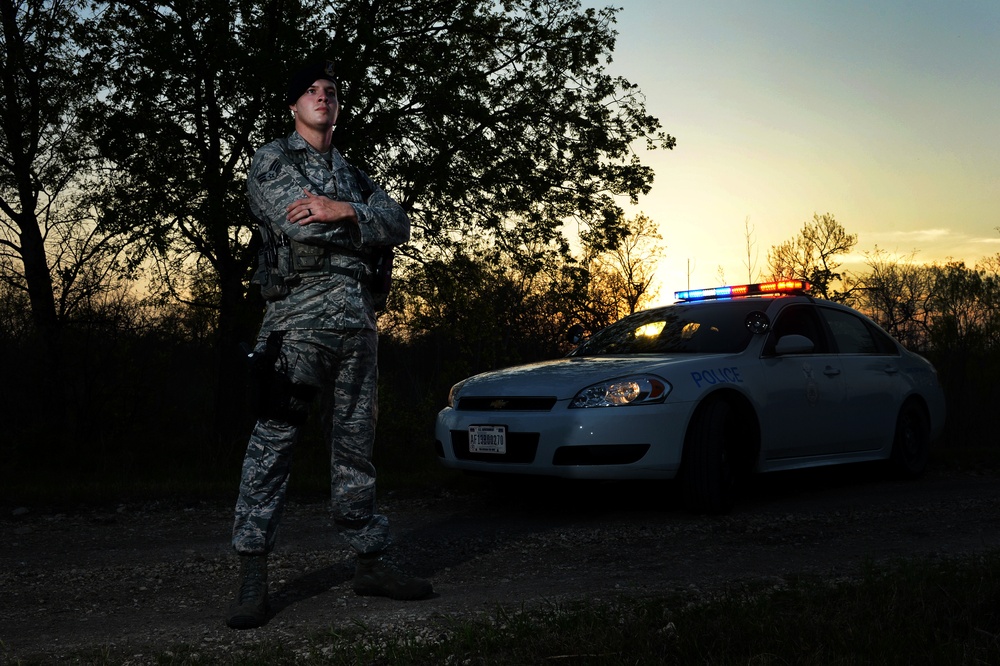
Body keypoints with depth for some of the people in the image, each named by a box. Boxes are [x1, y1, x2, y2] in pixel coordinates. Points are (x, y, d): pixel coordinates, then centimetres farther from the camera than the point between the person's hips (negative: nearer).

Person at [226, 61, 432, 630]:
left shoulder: (354, 175, 25)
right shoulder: (273, 160, 9)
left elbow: (399, 225, 8)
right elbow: (299, 224, -9)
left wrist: (342, 210, -7)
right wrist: (360, 225, 4)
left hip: (358, 318, 6)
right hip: (300, 313, -5)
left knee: (356, 442, 8)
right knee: (275, 439, -10)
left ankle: (371, 561, 14)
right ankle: (253, 574, -8)